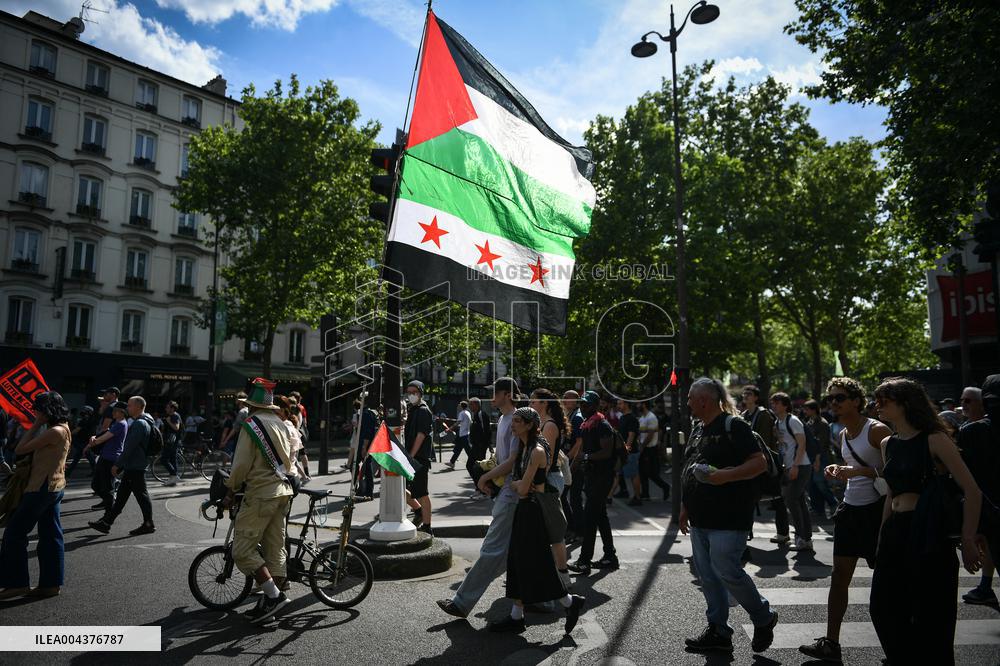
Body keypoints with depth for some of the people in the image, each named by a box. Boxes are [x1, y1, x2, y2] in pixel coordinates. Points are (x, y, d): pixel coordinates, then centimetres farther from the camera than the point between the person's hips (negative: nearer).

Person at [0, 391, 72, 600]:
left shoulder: (55, 432, -20)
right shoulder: (62, 428, 10)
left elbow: (20, 449, -16)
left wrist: (36, 425, -11)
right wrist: (38, 426, 6)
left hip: (43, 488, -10)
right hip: (54, 487, 10)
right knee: (50, 535, 12)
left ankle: (17, 583, 8)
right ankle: (51, 583, 17)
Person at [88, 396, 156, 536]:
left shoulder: (140, 424, -19)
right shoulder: (137, 422, 16)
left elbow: (129, 447, -21)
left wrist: (117, 464, -16)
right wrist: (120, 464, 24)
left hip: (135, 467, -10)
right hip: (132, 466, 10)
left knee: (141, 495, -2)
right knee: (121, 495, 13)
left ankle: (148, 525, 5)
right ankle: (106, 522, 20)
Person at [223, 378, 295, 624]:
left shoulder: (251, 424, -11)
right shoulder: (280, 423, 13)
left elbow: (242, 464, -13)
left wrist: (230, 492, -1)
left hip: (261, 493, -8)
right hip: (283, 490, 9)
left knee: (243, 549, -3)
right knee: (275, 548, 11)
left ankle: (273, 595, -8)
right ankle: (269, 603, 17)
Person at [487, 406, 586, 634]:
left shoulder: (537, 451, -19)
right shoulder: (522, 448, 10)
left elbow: (523, 488, -20)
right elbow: (516, 481, 12)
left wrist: (518, 484, 1)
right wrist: (520, 483, -9)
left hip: (534, 510, -10)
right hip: (524, 508, 10)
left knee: (536, 564, -1)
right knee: (518, 561, 12)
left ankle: (570, 602, 17)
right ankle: (516, 617, 21)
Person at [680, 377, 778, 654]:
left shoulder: (734, 426, -11)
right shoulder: (699, 430, 15)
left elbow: (759, 463, -16)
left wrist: (725, 475, -27)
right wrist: (685, 507, 20)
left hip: (728, 517, -9)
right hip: (701, 518, 9)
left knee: (726, 571, -7)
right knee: (707, 574, 10)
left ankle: (764, 619, 18)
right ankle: (718, 632, 22)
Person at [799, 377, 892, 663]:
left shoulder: (878, 430, -13)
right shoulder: (843, 435, 11)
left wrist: (860, 471, -27)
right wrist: (838, 470, 5)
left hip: (875, 509, -7)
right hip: (850, 509, 8)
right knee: (839, 575, 7)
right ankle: (831, 642, 12)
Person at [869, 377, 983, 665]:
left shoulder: (934, 440, -9)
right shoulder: (888, 444, 10)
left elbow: (972, 491, -10)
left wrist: (968, 540, -12)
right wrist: (883, 536, 15)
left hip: (928, 533, -7)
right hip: (895, 534, 7)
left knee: (930, 619, 4)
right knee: (883, 609, 10)